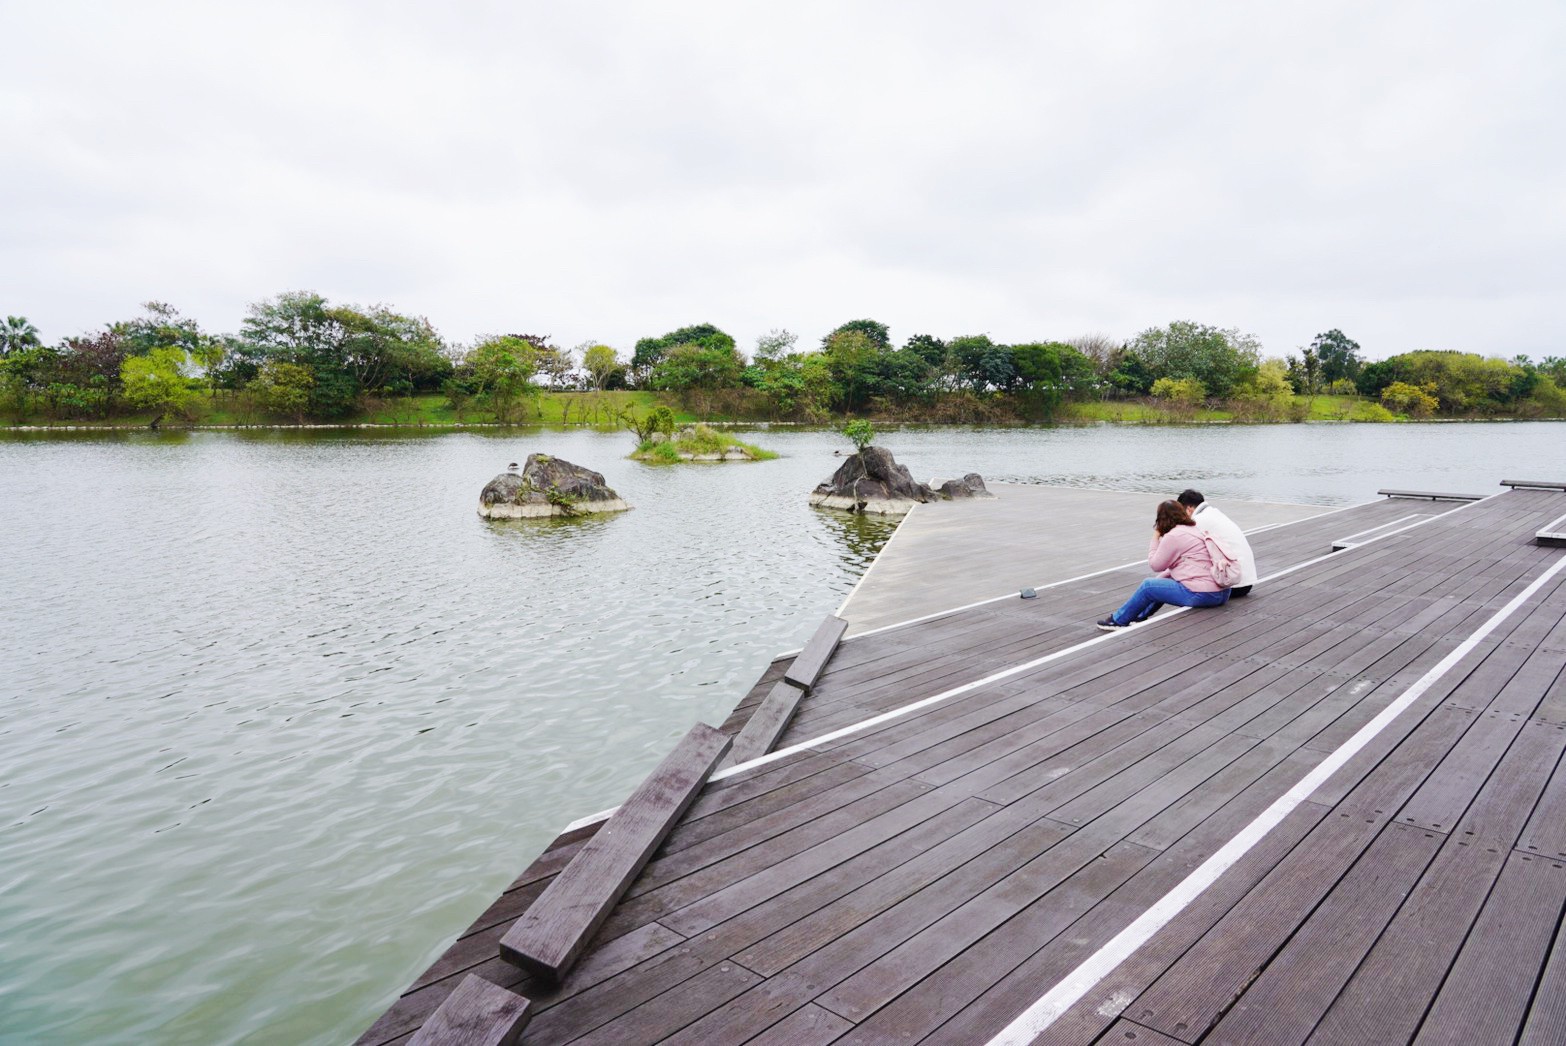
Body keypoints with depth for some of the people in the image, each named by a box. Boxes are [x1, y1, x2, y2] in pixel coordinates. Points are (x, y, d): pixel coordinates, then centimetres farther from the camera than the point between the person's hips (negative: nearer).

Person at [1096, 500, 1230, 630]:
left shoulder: (1173, 536, -12)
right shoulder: (1193, 529, 17)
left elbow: (1155, 565, -2)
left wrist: (1156, 537, 6)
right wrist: (1162, 577, 16)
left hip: (1202, 595, -9)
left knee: (1147, 586, 2)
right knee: (1161, 581, 25)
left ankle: (1119, 620, 14)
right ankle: (1140, 616, 30)